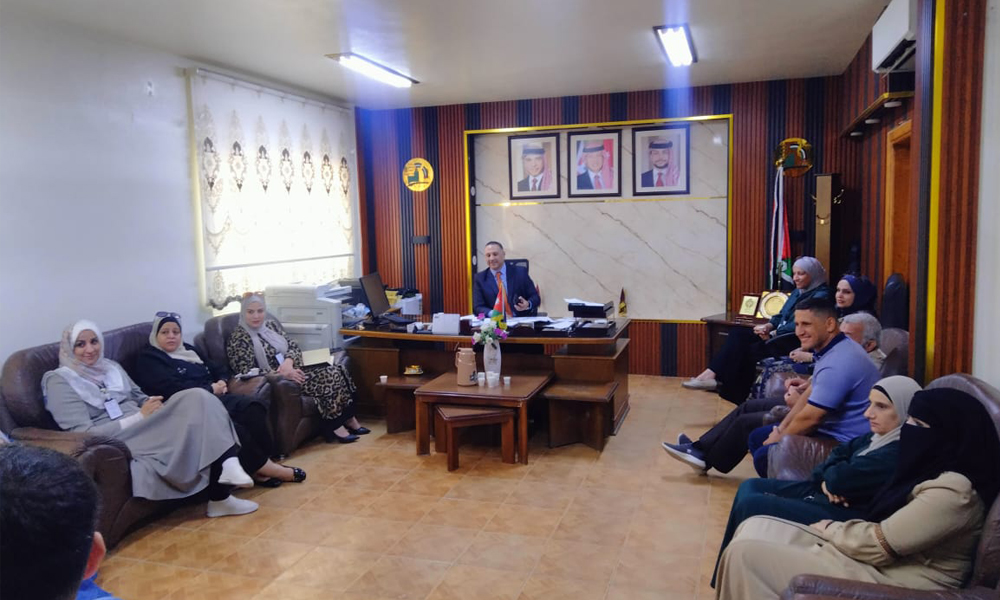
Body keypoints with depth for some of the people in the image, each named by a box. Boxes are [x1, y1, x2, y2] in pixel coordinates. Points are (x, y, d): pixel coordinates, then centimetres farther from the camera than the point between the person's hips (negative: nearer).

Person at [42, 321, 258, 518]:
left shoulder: (110, 366, 18)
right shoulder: (60, 381, -2)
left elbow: (140, 397, 20)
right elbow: (84, 434, -11)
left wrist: (153, 406, -6)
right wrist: (140, 416, -17)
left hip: (144, 428, 7)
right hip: (117, 443, -7)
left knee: (197, 398, -24)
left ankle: (226, 470, -33)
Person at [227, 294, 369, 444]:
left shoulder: (270, 325, 12)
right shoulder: (239, 339, -8)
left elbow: (293, 346, 7)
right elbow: (246, 372, -16)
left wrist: (288, 362, -17)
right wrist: (282, 373, -24)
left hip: (290, 370, 7)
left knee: (337, 370, -14)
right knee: (328, 377, -25)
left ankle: (348, 418, -10)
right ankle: (334, 426, -18)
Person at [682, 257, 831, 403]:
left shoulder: (820, 296, -7)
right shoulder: (797, 293, 23)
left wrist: (772, 334, -17)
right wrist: (767, 326, -1)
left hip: (793, 344, -9)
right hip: (777, 338, 9)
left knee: (746, 350, -25)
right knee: (737, 333, -11)